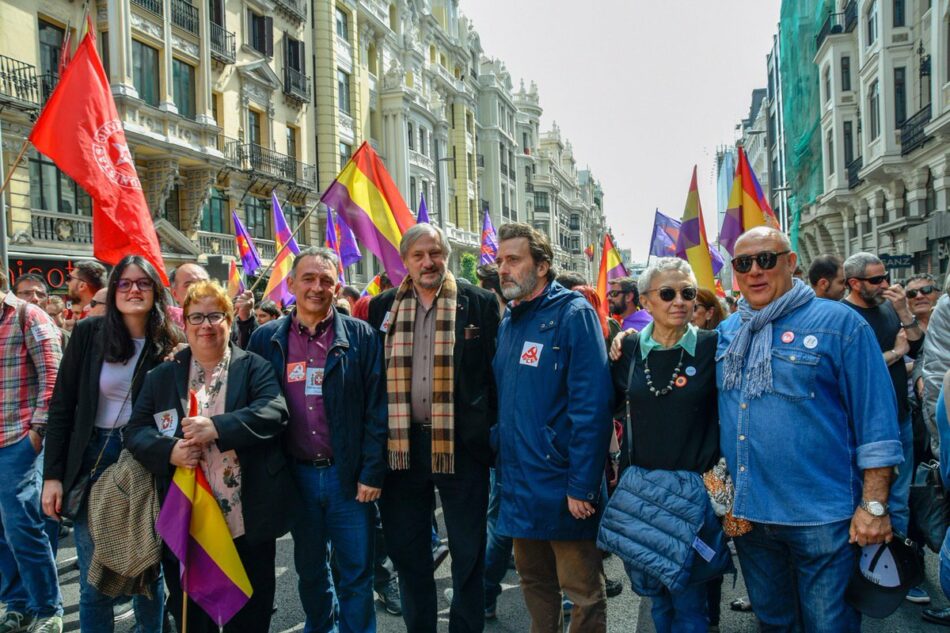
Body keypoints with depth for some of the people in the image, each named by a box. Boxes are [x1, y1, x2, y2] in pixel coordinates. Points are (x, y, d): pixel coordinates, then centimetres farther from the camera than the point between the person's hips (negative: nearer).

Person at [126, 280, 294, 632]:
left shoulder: (255, 367, 1)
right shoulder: (161, 376, 10)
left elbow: (274, 412, -15)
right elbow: (136, 431, 4)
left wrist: (217, 427, -26)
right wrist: (169, 450, -17)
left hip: (247, 520, -2)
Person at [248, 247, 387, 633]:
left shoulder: (361, 337, -4)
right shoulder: (267, 338, 2)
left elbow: (376, 409, -5)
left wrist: (371, 473, -9)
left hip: (348, 474, -2)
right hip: (296, 475, 3)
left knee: (356, 572, 7)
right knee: (308, 569, 19)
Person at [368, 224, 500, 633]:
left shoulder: (480, 303, -2)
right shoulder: (383, 307, 5)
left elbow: (497, 373, -2)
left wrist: (493, 433, -4)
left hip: (462, 445, -2)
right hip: (402, 444, 3)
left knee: (468, 553, 10)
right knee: (407, 552, 15)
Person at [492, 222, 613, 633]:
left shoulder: (572, 314, -12)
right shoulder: (508, 321, 11)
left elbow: (592, 405, -19)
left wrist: (583, 486, -21)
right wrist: (502, 459, 10)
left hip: (563, 487, -7)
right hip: (519, 483, 7)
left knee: (583, 592, 7)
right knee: (534, 583, 21)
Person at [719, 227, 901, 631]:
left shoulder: (840, 323, -7)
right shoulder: (725, 333, 7)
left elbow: (876, 422, -9)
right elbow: (714, 413, 17)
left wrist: (874, 505, -13)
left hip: (821, 518, -4)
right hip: (745, 512, 5)